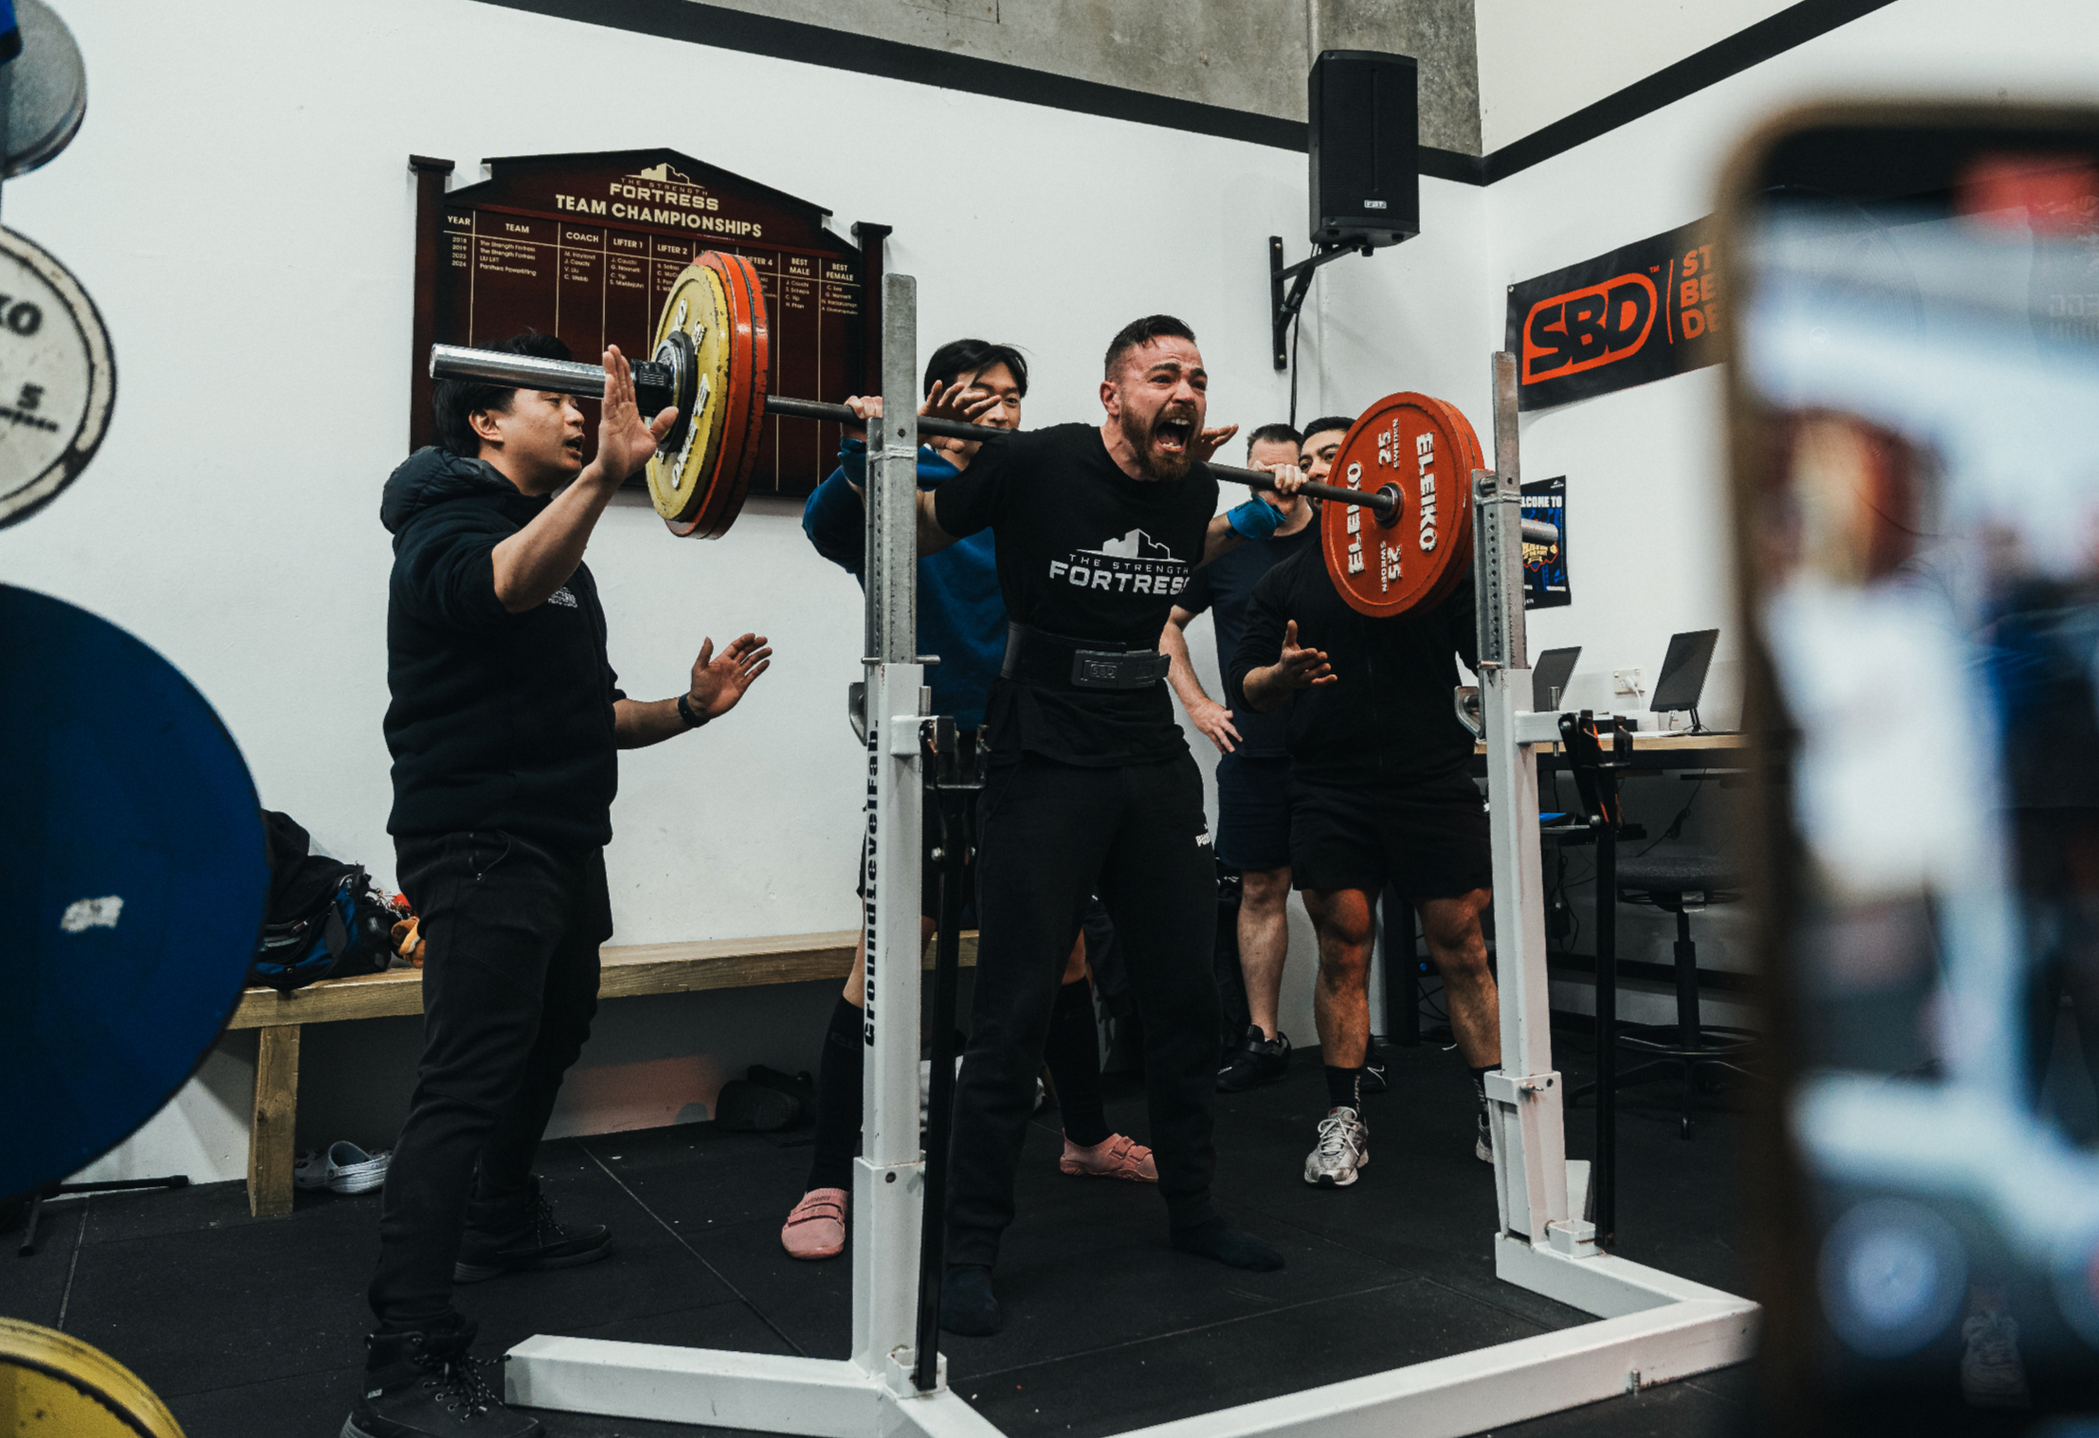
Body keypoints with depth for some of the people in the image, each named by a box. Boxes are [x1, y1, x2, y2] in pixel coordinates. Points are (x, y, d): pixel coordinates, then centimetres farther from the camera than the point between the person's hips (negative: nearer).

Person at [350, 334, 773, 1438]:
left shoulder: (555, 542, 20)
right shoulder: (447, 524, -9)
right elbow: (504, 584, -36)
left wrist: (686, 710, 6)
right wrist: (608, 471, -49)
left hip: (561, 841, 10)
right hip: (480, 843, -10)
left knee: (550, 1038, 24)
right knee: (467, 1085, -15)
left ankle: (502, 1225, 44)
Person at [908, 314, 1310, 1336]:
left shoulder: (1189, 489, 3)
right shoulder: (1034, 465, -13)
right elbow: (920, 532, 1)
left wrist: (1260, 515, 21)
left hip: (1154, 765, 6)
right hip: (1045, 769, -6)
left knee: (1184, 997, 13)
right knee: (1016, 1013, -3)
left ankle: (1191, 1210, 31)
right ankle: (970, 1250, 12)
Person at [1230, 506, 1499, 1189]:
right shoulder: (1286, 581, 12)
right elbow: (1247, 686, 7)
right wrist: (1283, 674, -15)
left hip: (1434, 785, 0)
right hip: (1331, 793, 1)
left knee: (1462, 952, 2)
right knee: (1342, 954, 4)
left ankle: (1498, 1114, 14)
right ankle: (1344, 1119, 16)